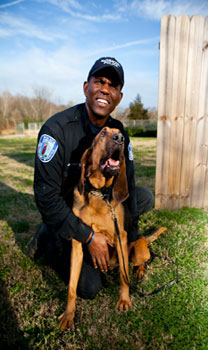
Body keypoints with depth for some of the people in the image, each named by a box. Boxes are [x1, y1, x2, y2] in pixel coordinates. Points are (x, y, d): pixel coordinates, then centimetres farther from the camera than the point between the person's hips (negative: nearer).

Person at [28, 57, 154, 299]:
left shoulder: (119, 132, -7)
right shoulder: (57, 129, -26)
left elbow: (126, 185, -1)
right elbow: (46, 196, -27)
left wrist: (132, 236, -1)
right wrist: (89, 237, -25)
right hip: (63, 214, -5)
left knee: (146, 197, -1)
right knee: (88, 287, -10)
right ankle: (47, 241, 12)